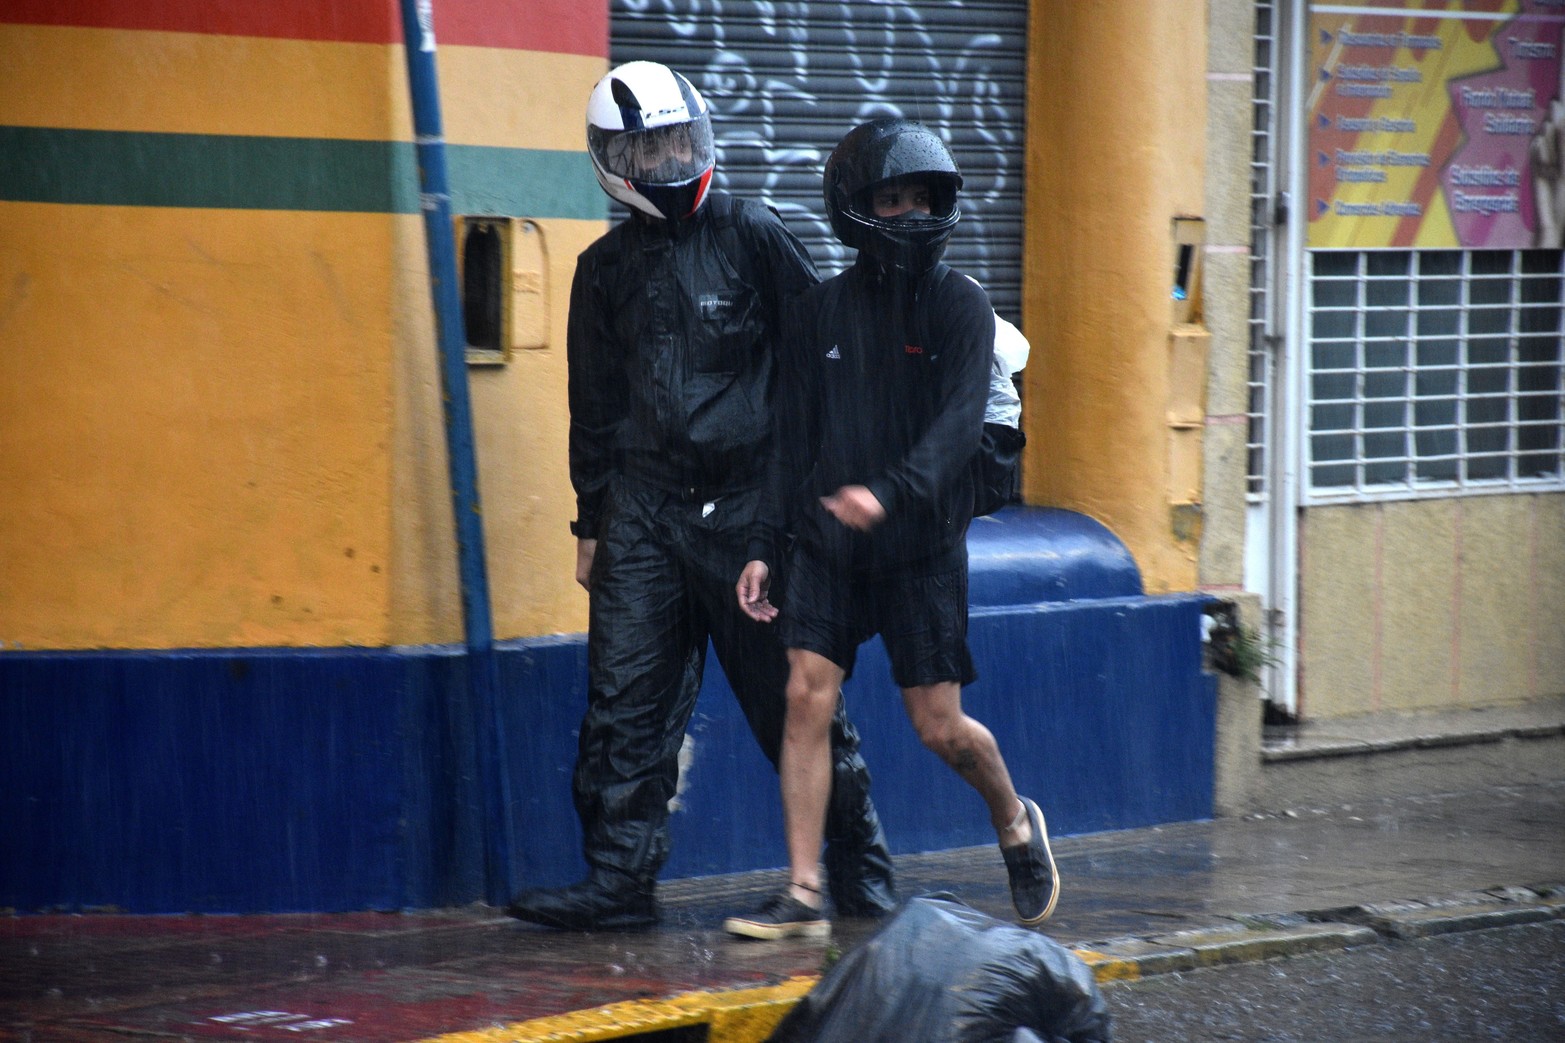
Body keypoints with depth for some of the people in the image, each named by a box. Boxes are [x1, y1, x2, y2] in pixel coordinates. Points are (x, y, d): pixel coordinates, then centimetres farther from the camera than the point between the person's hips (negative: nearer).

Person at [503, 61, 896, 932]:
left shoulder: (753, 237, -1)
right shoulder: (608, 269, 11)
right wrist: (593, 522, 16)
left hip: (747, 501, -4)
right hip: (643, 507, 4)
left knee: (795, 696, 2)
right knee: (626, 703, -1)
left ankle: (860, 866, 14)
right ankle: (620, 882, 3)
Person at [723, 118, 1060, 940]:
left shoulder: (959, 307, -3)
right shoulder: (818, 313, 7)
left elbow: (958, 423, -17)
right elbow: (792, 438, 11)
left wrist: (889, 491, -33)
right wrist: (765, 546, 5)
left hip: (922, 548, -3)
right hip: (828, 544, 3)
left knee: (940, 726, 1)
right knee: (807, 696, -9)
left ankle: (1016, 825, 32)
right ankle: (803, 897, -6)